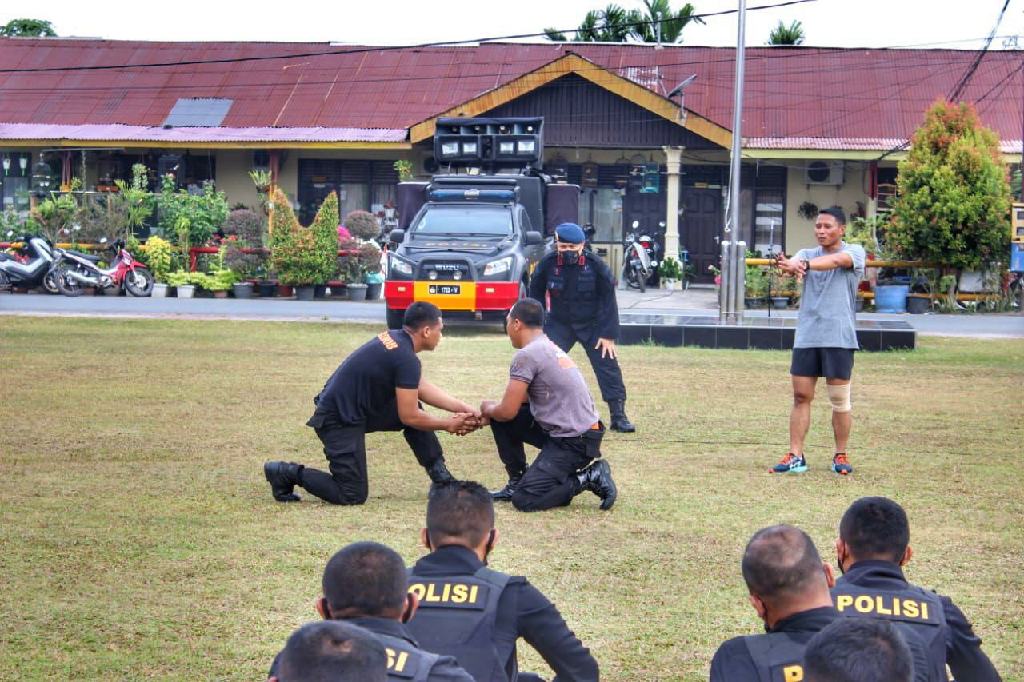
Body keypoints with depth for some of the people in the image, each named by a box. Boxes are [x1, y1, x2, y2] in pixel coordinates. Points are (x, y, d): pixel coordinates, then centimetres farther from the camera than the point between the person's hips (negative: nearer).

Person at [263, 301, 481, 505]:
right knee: (353, 496, -7)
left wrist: (464, 409, 10)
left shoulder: (394, 338, 6)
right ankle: (288, 473, 2)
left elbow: (422, 387, 14)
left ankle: (440, 475, 17)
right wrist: (447, 425, -2)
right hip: (338, 421, -10)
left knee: (414, 408, 13)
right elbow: (408, 417, -16)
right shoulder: (406, 359, -22)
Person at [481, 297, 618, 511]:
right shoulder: (550, 349, 13)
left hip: (574, 442, -9)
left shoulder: (526, 355, -16)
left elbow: (508, 411, -13)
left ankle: (588, 479, -5)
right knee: (500, 417, 11)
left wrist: (488, 409, 8)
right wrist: (493, 412, 22)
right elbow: (519, 401, 25)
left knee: (524, 500, -12)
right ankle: (517, 483, 16)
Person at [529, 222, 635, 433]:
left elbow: (608, 300, -10)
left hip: (592, 325, -1)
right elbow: (536, 297, -2)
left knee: (608, 366, -6)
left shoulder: (596, 265, -17)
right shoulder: (547, 264, -14)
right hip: (559, 324, 1)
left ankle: (618, 416, 2)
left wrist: (608, 335, -12)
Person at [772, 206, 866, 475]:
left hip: (838, 337, -3)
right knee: (801, 396, 1)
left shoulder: (854, 252, 0)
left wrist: (805, 265, -41)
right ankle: (795, 457, 2)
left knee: (839, 400, 3)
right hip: (806, 336, 3)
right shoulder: (808, 253, 11)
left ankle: (841, 456, 14)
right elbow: (796, 262, -13)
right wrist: (791, 266, -39)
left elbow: (836, 260, -23)